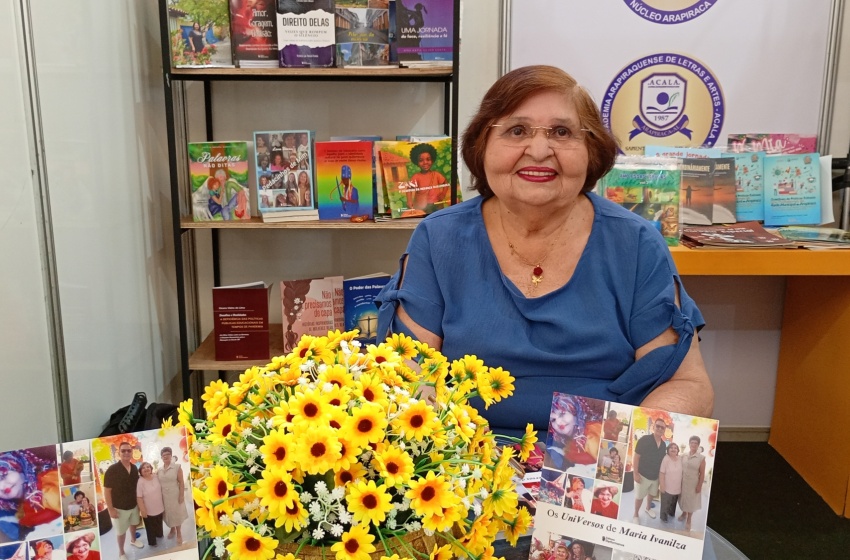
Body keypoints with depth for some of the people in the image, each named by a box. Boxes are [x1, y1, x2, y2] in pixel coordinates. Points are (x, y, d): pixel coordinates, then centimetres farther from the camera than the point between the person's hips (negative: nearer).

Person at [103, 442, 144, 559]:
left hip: (134, 505, 5)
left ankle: (133, 540, 53)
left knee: (134, 523, 26)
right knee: (121, 531, 9)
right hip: (119, 508, -5)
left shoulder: (134, 468, -4)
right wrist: (111, 509, -18)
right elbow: (107, 491, -18)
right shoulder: (112, 470, -21)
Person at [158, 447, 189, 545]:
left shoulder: (177, 467, -10)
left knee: (176, 513, 6)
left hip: (175, 495, -3)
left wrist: (182, 495, -14)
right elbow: (157, 483, 6)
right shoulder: (159, 470, 2)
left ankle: (178, 533, 21)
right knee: (168, 513, 14)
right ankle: (172, 529, 35)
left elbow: (181, 482, -10)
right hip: (164, 496, 4)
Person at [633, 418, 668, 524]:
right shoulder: (644, 440, -20)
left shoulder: (663, 444, -1)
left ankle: (648, 509, 48)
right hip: (643, 475, -6)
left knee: (651, 494, 24)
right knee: (639, 496, 6)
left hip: (656, 476, 6)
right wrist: (635, 474, -19)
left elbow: (662, 459, 12)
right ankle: (636, 515, 23)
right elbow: (636, 457, -17)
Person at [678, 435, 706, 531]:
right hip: (683, 482, 3)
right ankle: (684, 514, 42)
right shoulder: (684, 456, -3)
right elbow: (680, 468, 5)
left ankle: (688, 520, 26)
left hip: (693, 483, -3)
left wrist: (699, 486, -11)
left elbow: (702, 473, -10)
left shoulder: (701, 458, -14)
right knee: (683, 498, 18)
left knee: (691, 501, 9)